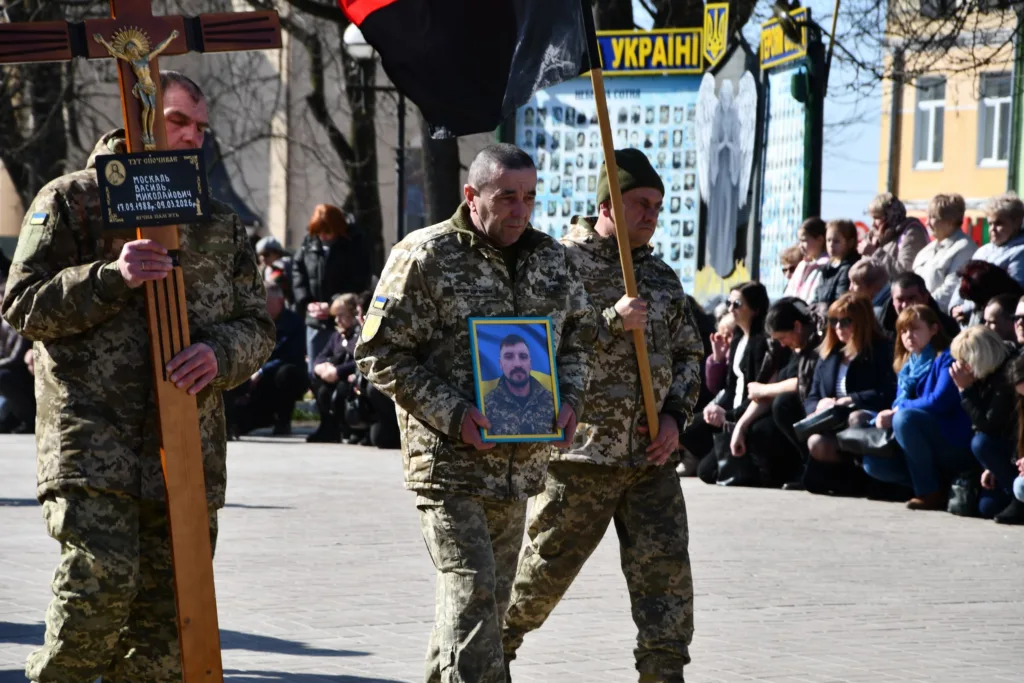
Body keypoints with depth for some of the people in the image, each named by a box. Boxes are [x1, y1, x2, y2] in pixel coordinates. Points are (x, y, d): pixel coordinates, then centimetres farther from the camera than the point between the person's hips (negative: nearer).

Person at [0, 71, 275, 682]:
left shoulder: (220, 223, 18)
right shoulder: (72, 200, 5)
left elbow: (258, 325, 15)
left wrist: (221, 354, -8)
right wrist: (111, 279, -16)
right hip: (92, 434, -5)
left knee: (167, 606, 3)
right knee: (101, 581, -21)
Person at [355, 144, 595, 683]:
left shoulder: (553, 261, 10)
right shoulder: (426, 257, -8)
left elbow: (577, 340, 21)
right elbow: (380, 353, -8)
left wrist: (569, 400, 0)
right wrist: (452, 415, -18)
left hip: (519, 464, 6)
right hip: (448, 461, -6)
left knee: (489, 598, 14)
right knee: (472, 595, -16)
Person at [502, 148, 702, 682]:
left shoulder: (662, 277, 14)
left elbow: (689, 352, 20)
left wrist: (675, 414, 4)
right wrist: (613, 322, -24)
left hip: (651, 456, 5)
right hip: (582, 452, -5)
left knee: (665, 568, -3)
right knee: (545, 568, 6)